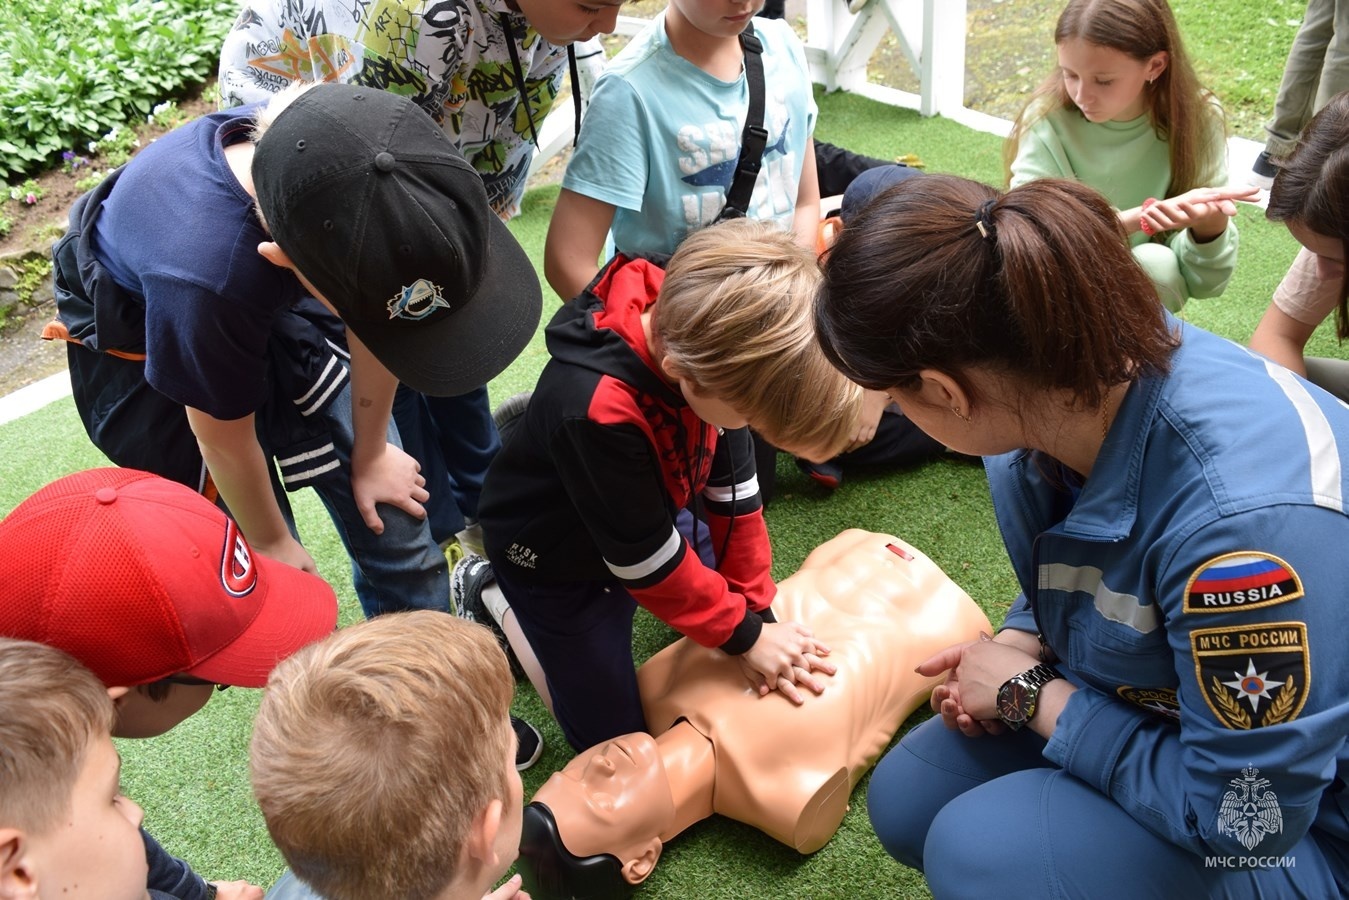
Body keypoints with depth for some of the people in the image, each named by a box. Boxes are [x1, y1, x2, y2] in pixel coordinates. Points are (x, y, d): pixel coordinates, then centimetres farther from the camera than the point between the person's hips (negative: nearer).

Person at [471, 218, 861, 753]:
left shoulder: (696, 334, -25)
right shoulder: (598, 412, -44)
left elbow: (732, 485, -12)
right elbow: (646, 558, -30)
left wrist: (755, 609, -7)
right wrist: (744, 634, -18)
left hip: (643, 519, 6)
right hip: (553, 561, -6)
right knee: (614, 734, 6)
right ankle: (497, 603, 18)